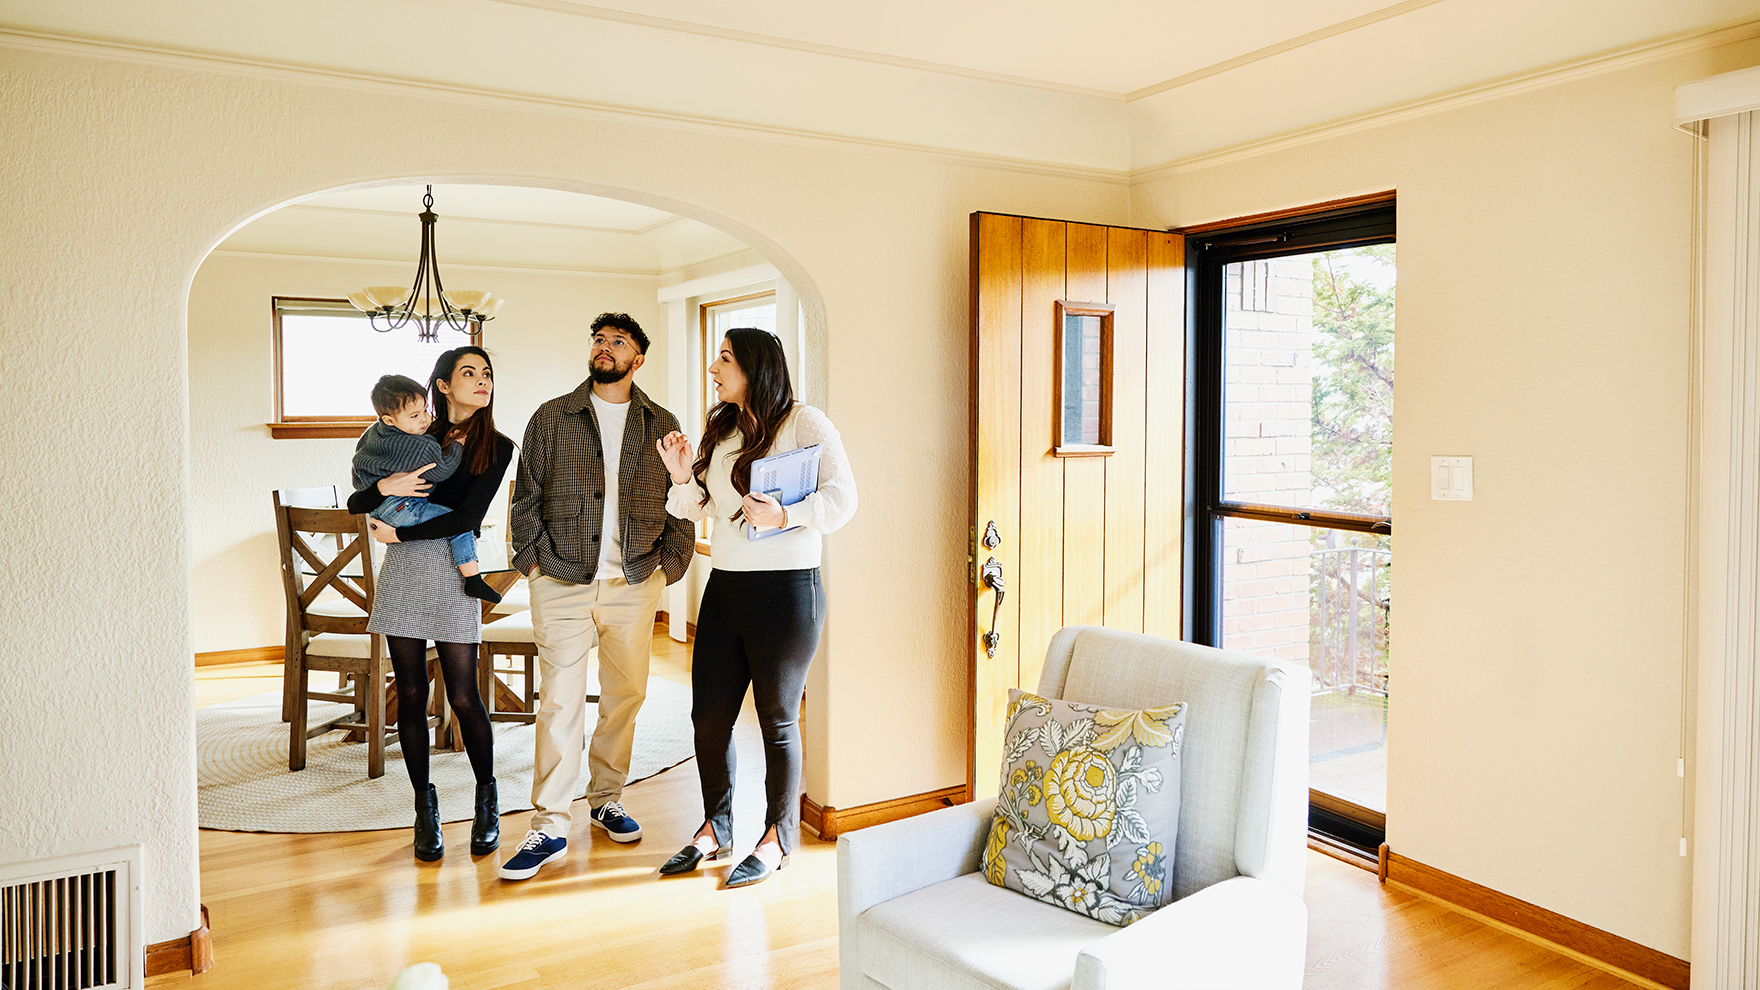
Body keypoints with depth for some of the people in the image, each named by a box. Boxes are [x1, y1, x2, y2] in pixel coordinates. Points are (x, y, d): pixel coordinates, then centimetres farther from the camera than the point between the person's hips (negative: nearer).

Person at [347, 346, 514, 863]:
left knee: (463, 697, -3)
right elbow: (355, 503, 10)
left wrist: (399, 532, -7)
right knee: (411, 695, 5)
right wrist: (386, 486, -10)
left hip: (453, 574, -2)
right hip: (402, 573, 3)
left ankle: (487, 800, 18)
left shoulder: (497, 448, 3)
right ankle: (424, 806, 19)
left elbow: (467, 518, -9)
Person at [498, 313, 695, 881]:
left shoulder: (662, 425, 9)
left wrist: (669, 566, 2)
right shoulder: (551, 418, 7)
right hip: (562, 584, -2)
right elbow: (525, 498, 7)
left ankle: (607, 799, 26)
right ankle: (550, 827, 3)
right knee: (561, 701, -4)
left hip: (635, 584, 2)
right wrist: (533, 560, -3)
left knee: (626, 695, 8)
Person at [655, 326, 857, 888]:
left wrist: (784, 516, -26)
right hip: (725, 587, 7)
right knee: (708, 714, 10)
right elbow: (697, 508, 18)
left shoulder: (804, 423, -6)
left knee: (778, 719, 5)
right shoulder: (721, 431, 15)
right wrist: (683, 478, -1)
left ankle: (778, 839, 22)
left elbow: (842, 497, -14)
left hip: (786, 589, -7)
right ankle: (716, 829, 30)